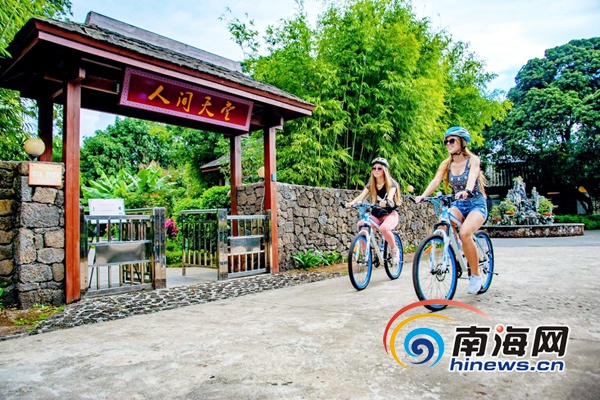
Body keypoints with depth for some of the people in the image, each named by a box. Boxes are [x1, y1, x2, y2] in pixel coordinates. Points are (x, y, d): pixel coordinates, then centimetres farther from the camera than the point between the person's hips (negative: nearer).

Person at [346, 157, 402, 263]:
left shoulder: (391, 184, -5)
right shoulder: (370, 185, 5)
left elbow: (390, 197, -24)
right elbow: (361, 196, -11)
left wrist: (386, 202, -49)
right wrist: (351, 203, -33)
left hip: (390, 214, -3)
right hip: (376, 215, 4)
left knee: (384, 228, -37)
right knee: (360, 225, -27)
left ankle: (395, 249, -9)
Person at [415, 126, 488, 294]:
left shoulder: (473, 160, -8)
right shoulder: (446, 164, 2)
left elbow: (472, 176, -30)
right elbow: (436, 181, -15)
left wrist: (467, 191, -52)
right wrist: (422, 196, -34)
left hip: (477, 204, -3)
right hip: (459, 205, 4)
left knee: (465, 232, -31)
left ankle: (476, 276, -13)